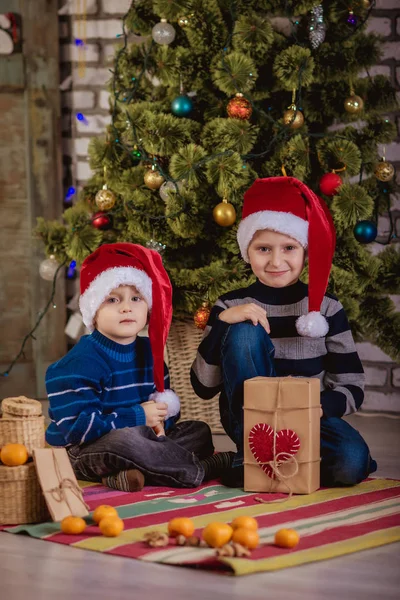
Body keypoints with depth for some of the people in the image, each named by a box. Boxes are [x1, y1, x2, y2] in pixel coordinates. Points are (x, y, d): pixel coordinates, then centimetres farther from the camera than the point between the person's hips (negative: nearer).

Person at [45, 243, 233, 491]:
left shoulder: (149, 352, 9)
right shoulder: (82, 362, -17)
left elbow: (167, 404, 19)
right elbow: (77, 426, -25)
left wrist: (160, 422, -8)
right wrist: (138, 417, -21)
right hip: (85, 451, -8)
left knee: (199, 431, 5)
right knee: (123, 441, -40)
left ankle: (135, 474, -23)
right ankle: (201, 469, -22)